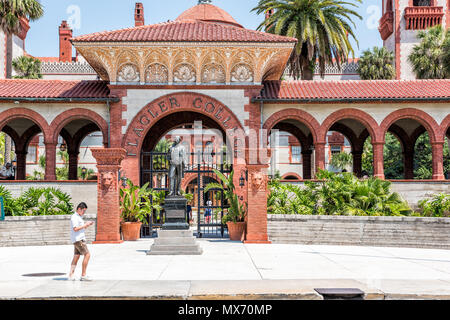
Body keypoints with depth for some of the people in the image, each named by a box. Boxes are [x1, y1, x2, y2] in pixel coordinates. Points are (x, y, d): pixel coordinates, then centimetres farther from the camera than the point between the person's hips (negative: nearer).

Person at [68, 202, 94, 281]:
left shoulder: (79, 217, 19)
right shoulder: (74, 217, -13)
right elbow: (75, 229, -23)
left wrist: (88, 225, 8)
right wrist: (85, 225, -16)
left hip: (80, 239, 10)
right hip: (78, 239, -10)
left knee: (76, 257, 8)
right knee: (87, 255, -11)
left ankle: (71, 275, 8)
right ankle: (83, 275, -10)